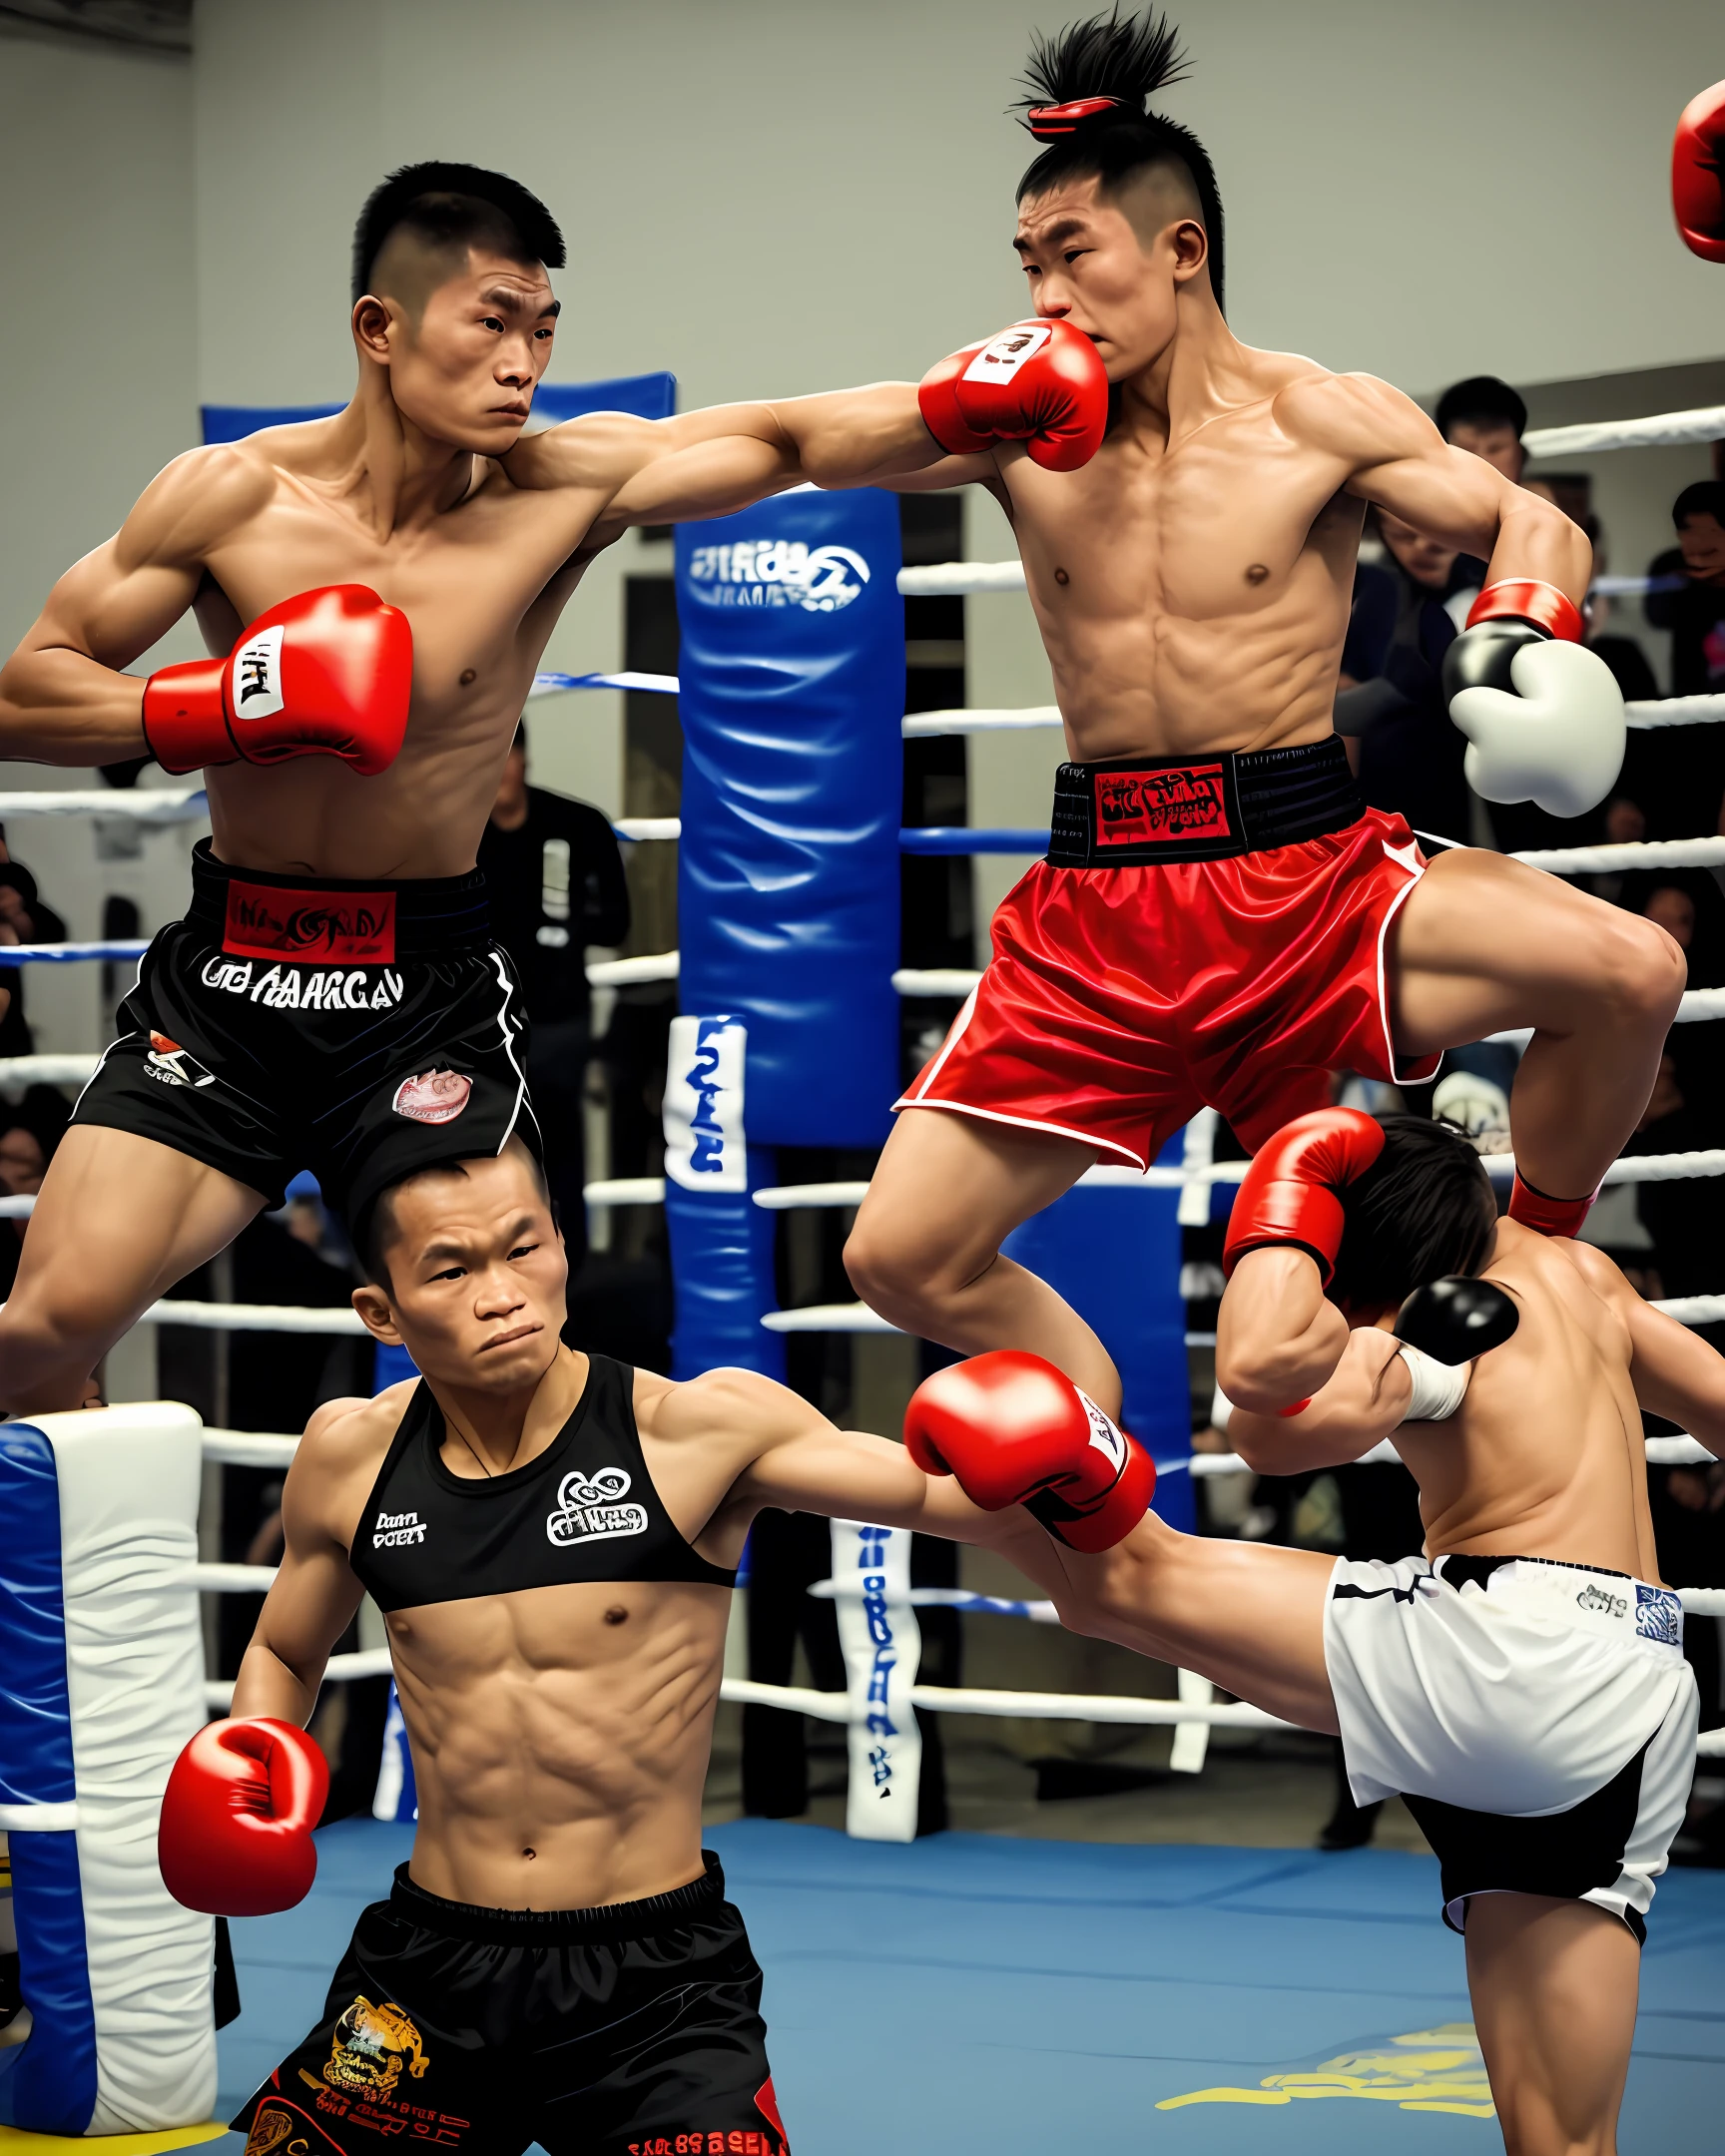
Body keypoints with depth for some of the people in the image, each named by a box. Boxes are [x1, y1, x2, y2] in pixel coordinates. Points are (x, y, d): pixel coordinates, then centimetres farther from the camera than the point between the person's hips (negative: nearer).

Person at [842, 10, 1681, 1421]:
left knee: (1628, 972, -24)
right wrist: (958, 406, -16)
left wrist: (1521, 630, -18)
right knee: (902, 1255, -7)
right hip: (1100, 898, 2)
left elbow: (1529, 524, 4)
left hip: (1308, 871, -2)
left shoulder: (1319, 421, 0)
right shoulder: (1026, 429, 4)